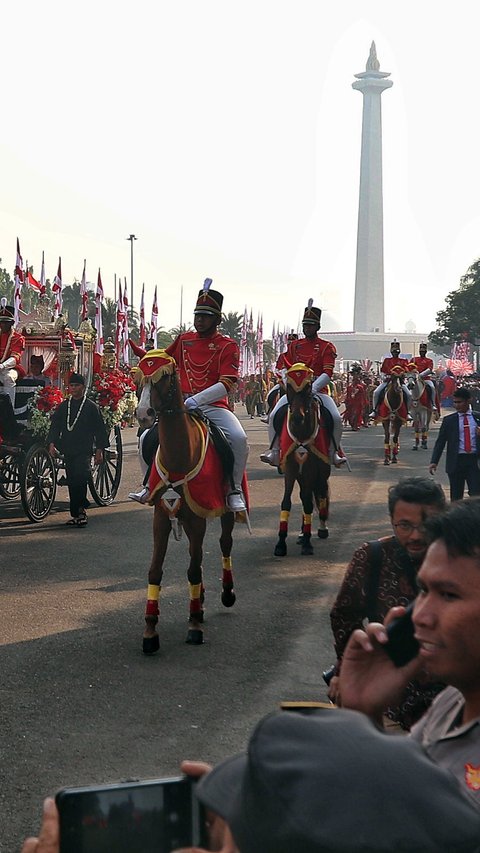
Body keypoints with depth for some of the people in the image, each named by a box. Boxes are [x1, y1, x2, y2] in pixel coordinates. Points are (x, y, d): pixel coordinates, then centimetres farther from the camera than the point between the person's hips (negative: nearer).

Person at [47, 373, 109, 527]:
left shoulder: (91, 407, 3)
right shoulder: (63, 406, 13)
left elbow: (99, 430, 3)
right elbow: (55, 426, 11)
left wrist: (99, 450, -2)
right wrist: (52, 443, -5)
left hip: (84, 450, -4)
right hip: (68, 450, 4)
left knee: (80, 477, -21)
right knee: (72, 482, 6)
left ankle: (80, 510, -19)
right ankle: (77, 514, 13)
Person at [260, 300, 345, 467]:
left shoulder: (326, 347, 1)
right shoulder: (294, 345, 12)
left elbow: (327, 373, -10)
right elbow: (285, 368, 13)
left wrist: (312, 388, -22)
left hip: (318, 390, -2)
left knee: (336, 418, -24)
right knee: (274, 416, -19)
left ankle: (334, 452, -3)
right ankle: (274, 451, -7)